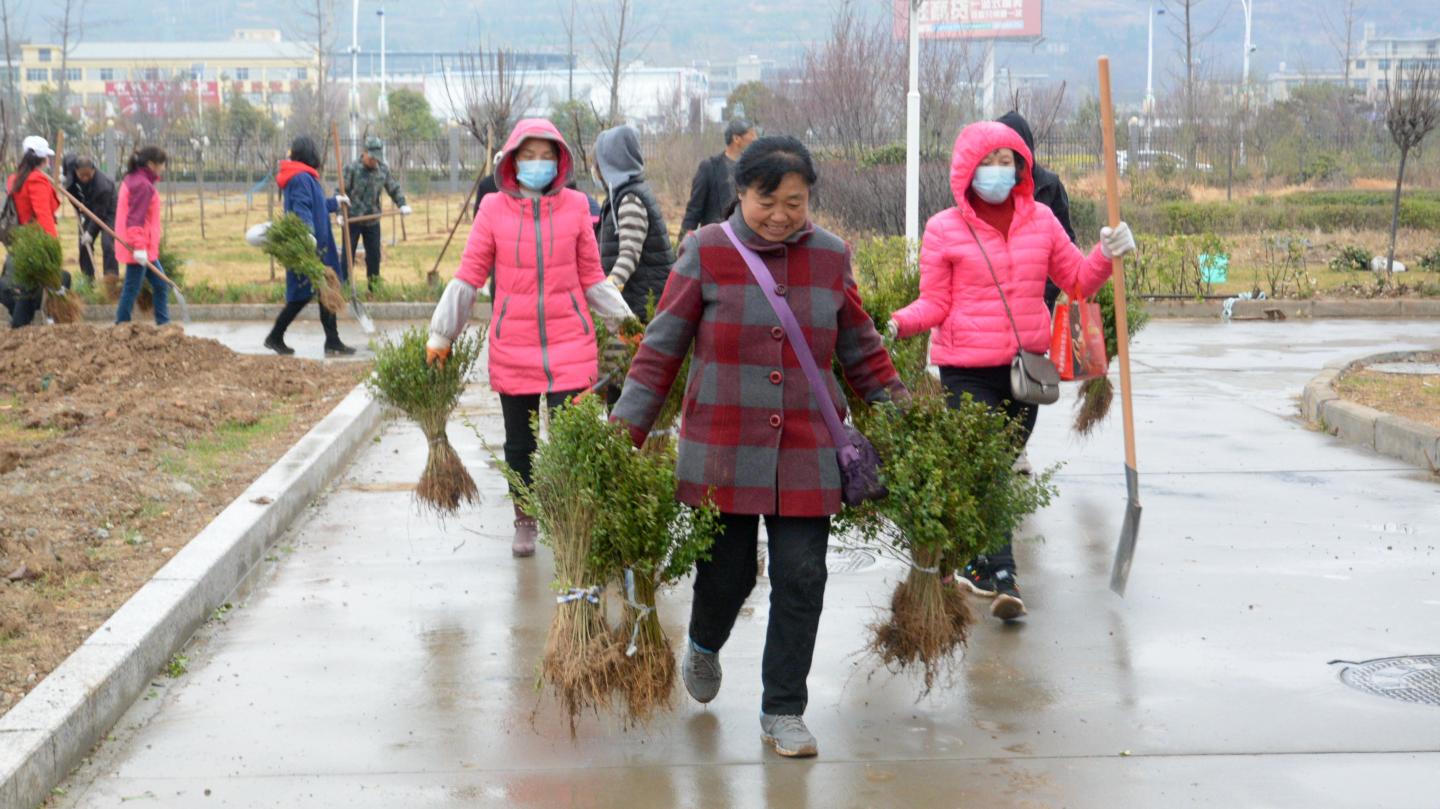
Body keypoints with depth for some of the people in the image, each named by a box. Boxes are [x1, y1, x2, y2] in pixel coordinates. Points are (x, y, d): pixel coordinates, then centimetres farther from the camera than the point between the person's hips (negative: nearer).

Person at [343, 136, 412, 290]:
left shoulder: (383, 170, 4)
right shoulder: (352, 169, -9)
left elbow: (394, 188, 13)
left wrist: (402, 204, -4)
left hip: (373, 220, 4)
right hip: (352, 219, -4)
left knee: (374, 254, 8)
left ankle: (374, 286, 18)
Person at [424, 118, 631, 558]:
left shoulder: (575, 206, 1)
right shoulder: (494, 209, -1)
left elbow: (592, 278, 7)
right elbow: (468, 277, 3)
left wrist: (624, 320, -2)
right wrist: (441, 335, 3)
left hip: (570, 343, -1)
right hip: (513, 345, 1)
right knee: (520, 443, 12)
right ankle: (524, 523, 29)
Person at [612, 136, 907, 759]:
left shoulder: (830, 257, 6)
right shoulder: (707, 252, -2)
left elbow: (861, 350, 17)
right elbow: (662, 346, 0)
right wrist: (626, 427, -5)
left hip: (807, 452, 2)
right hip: (722, 451, -2)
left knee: (801, 579, 0)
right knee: (728, 572, 5)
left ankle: (783, 712, 13)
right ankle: (703, 647, 41)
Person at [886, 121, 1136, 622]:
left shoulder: (1041, 220, 8)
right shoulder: (943, 230, -3)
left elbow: (1077, 279, 13)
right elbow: (935, 304, -3)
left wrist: (1106, 255, -5)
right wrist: (901, 322, -22)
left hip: (1027, 365, 4)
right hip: (967, 370, -4)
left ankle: (974, 565, 27)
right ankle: (1001, 576, -13)